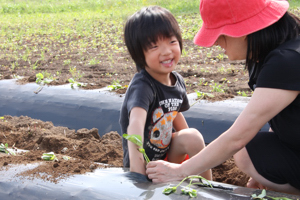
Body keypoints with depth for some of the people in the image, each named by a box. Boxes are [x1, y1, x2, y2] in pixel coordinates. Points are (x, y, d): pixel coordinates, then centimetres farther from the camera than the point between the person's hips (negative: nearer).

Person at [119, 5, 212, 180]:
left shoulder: (178, 81, -2)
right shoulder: (142, 86, -27)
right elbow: (135, 124, -44)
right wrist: (137, 169, -56)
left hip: (166, 151, 7)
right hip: (146, 165, -7)